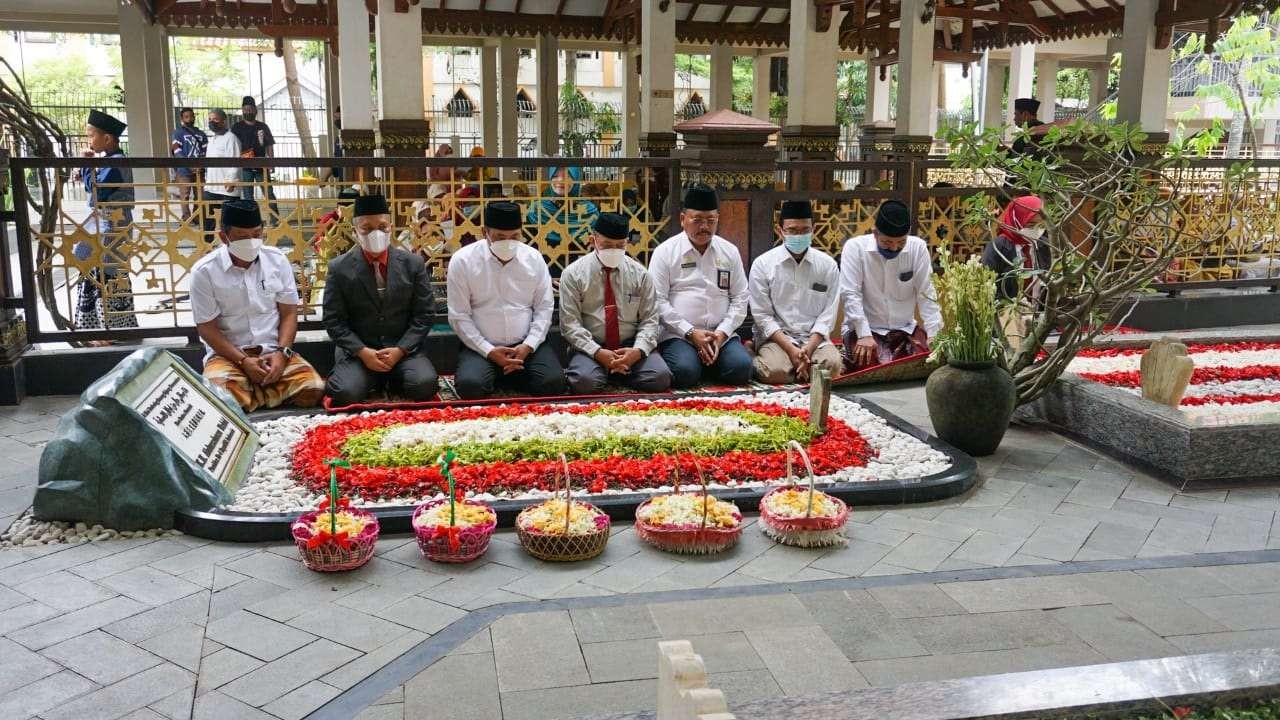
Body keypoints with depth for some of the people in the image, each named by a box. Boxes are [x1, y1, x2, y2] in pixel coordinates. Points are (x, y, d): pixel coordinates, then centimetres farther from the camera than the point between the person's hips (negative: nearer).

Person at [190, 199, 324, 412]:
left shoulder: (277, 260, 1)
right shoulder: (204, 271, -7)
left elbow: (289, 313, 4)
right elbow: (207, 328, -5)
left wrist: (281, 353, -12)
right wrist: (243, 361, -15)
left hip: (273, 351, 2)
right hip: (227, 354, -2)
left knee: (313, 389, -23)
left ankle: (250, 395, -2)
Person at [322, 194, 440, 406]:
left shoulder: (413, 263, 3)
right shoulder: (339, 268, 1)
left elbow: (423, 315, 2)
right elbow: (334, 320, 0)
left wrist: (400, 350, -13)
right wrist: (362, 352, -15)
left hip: (403, 349, 1)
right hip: (357, 351, 0)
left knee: (425, 385, -27)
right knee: (345, 394, -27)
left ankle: (394, 379, 8)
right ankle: (376, 380, 7)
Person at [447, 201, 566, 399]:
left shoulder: (534, 258, 2)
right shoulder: (462, 261, -6)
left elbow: (544, 308, 4)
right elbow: (459, 316, -6)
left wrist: (528, 346, -10)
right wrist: (489, 351, -14)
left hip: (526, 345, 2)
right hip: (482, 347, -2)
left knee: (554, 383, -23)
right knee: (470, 386, -30)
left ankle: (510, 375, 7)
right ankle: (499, 376, 5)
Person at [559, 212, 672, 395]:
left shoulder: (639, 273, 6)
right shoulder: (573, 274, 0)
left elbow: (649, 320, 4)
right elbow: (569, 323, -5)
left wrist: (638, 350, -16)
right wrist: (597, 352, -19)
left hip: (630, 347, 3)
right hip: (591, 348, -3)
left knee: (660, 377, -25)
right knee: (584, 381, -35)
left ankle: (619, 372, 2)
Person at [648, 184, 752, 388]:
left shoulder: (730, 251, 12)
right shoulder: (665, 252, 1)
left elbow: (740, 298, 10)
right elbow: (658, 301, -5)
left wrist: (722, 333, -5)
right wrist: (691, 333, -12)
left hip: (721, 334, 3)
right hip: (678, 335, -3)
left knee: (741, 368, -24)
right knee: (685, 372, -31)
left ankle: (710, 360, 6)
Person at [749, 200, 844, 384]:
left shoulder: (828, 265, 4)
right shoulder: (762, 264, -2)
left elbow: (828, 315, 2)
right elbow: (762, 315, -4)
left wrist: (808, 349, -13)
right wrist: (791, 350, -15)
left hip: (814, 337, 2)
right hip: (776, 336, -2)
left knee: (833, 365, -27)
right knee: (775, 370, -30)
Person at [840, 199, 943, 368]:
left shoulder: (918, 248, -3)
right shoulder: (855, 247, -11)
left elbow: (926, 295, -2)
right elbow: (850, 295, -15)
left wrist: (934, 335, -13)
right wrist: (864, 335, -24)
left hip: (905, 329, 3)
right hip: (864, 329, -3)